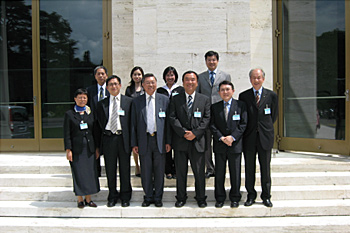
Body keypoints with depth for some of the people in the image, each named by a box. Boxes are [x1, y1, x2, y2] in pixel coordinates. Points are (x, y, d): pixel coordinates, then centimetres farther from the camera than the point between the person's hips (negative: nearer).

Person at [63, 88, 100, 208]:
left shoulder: (90, 113, 10)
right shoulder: (69, 114, 0)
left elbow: (94, 131, 11)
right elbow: (66, 134, -3)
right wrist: (68, 150, -10)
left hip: (89, 148, 3)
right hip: (76, 148, -3)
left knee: (90, 173, 5)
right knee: (78, 174, 1)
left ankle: (88, 199, 16)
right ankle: (80, 200, 14)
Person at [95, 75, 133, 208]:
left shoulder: (129, 101, 4)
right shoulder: (102, 104, 9)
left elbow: (132, 122, 2)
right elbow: (99, 124, 8)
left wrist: (132, 140, -5)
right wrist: (99, 144, 3)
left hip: (123, 138, -2)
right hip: (108, 138, 2)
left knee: (125, 169, 6)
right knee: (110, 170, 8)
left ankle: (125, 197, 19)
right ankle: (112, 196, 22)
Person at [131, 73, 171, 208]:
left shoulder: (164, 100, 4)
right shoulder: (136, 102, 5)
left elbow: (168, 121, 3)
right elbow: (133, 124, 5)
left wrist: (168, 141, -2)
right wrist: (134, 143, 1)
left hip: (159, 140, 0)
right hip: (144, 140, 1)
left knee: (159, 170, 6)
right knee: (146, 170, 7)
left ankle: (158, 197, 20)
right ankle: (148, 197, 21)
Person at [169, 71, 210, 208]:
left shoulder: (204, 100, 8)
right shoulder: (175, 99, 7)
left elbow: (206, 119, 1)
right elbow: (172, 118, -1)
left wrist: (195, 133, -12)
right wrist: (183, 132, -13)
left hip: (197, 141, 0)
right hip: (180, 141, 0)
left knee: (199, 172, 5)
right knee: (180, 172, 8)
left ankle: (201, 198, 19)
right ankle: (181, 198, 21)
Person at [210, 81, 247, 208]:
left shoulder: (240, 105, 4)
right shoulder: (214, 107, 8)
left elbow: (243, 124, -2)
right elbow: (212, 125, 2)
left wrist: (232, 137, -14)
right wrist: (221, 138, -12)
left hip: (235, 144, -1)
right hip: (219, 145, 1)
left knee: (235, 173, 5)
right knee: (219, 173, 6)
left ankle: (235, 198, 19)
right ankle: (220, 198, 18)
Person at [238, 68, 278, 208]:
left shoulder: (271, 95, 3)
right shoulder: (243, 96, 3)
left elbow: (274, 115, 12)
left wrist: (266, 127, 10)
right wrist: (248, 130, 5)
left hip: (265, 137, 0)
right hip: (249, 137, 0)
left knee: (265, 168, 6)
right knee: (249, 168, 7)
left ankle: (266, 196, 18)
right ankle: (251, 195, 19)